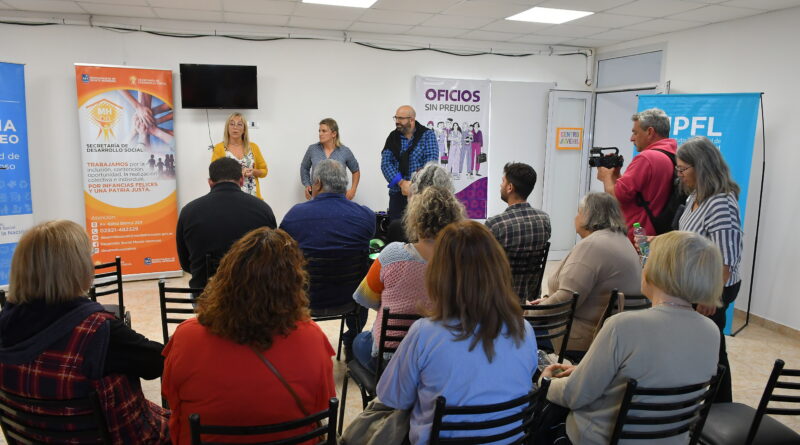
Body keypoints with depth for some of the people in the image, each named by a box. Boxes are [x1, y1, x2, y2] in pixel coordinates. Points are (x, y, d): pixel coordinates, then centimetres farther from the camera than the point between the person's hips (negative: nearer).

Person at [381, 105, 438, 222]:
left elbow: (431, 162, -10)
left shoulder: (428, 135, 0)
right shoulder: (393, 137, 8)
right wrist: (401, 183, -16)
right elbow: (385, 163, -2)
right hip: (397, 193, 3)